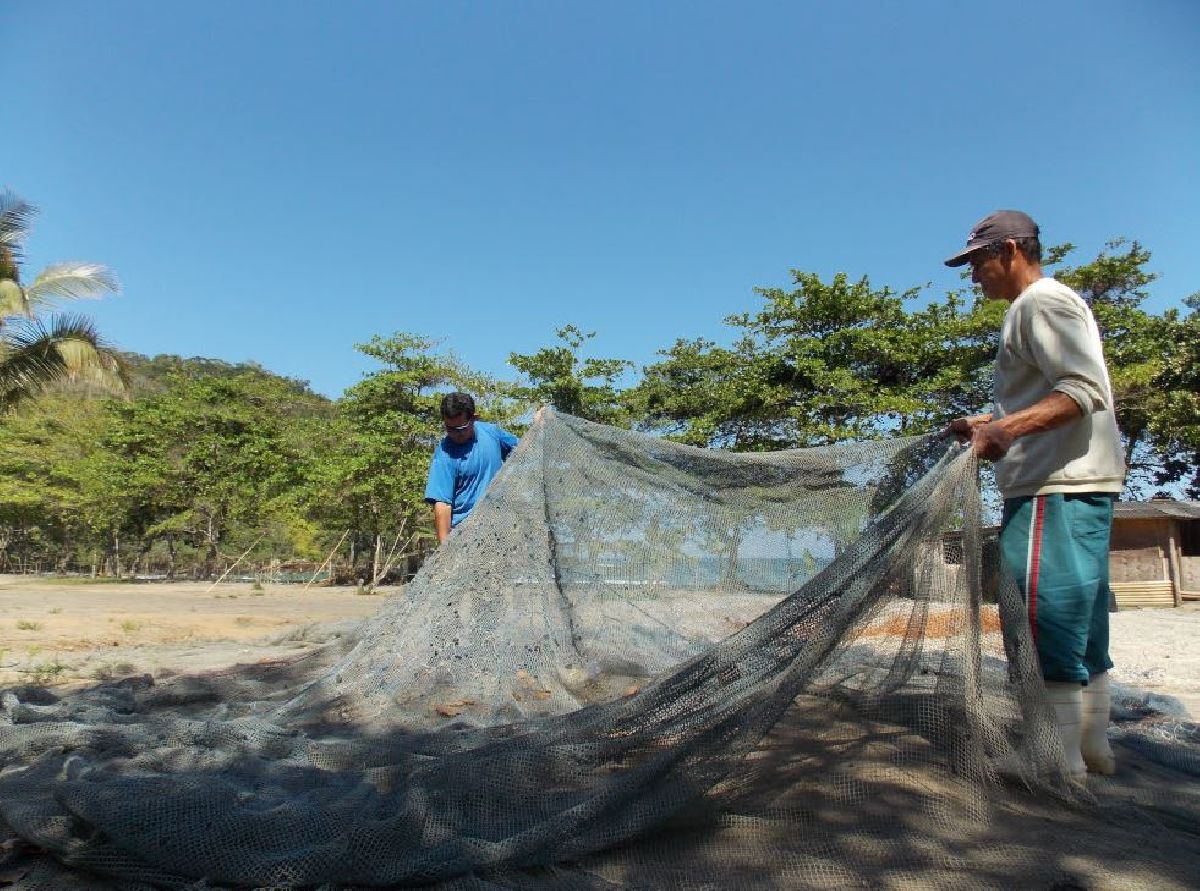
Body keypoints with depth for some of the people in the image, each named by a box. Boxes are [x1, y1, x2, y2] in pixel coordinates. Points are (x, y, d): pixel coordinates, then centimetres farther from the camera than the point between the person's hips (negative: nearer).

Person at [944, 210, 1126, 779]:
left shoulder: (1040, 302, -7)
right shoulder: (1053, 304, 25)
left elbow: (1083, 390, -20)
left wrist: (1008, 428, -32)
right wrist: (991, 425, 28)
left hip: (1055, 487, -11)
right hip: (1080, 483, 11)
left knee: (1047, 623, -10)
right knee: (1080, 624, 14)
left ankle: (1060, 764, -4)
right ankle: (1092, 747, 23)